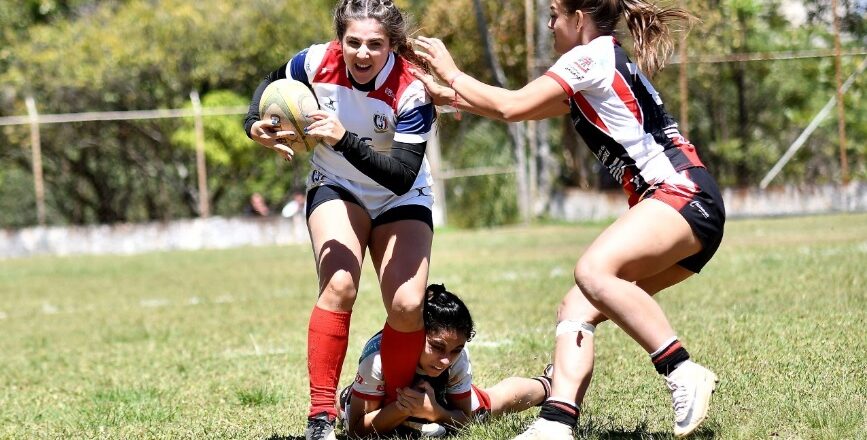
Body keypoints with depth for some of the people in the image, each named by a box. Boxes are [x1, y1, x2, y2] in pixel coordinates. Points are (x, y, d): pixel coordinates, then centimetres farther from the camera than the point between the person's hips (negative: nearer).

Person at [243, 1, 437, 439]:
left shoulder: (411, 90, -29)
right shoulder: (317, 63, -21)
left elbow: (402, 177, -35)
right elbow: (271, 83, 3)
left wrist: (344, 139, -45)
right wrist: (255, 125, -16)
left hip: (401, 199, 0)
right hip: (336, 189, 0)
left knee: (407, 307, -14)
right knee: (339, 286, -25)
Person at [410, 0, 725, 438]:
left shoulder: (593, 56, -4)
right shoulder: (606, 64, 25)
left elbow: (512, 107, -7)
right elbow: (525, 108, 30)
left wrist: (452, 74, 6)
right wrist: (449, 97, 29)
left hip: (683, 194, -10)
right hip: (674, 205, 10)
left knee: (593, 271, -31)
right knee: (576, 309, -1)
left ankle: (684, 374, -29)